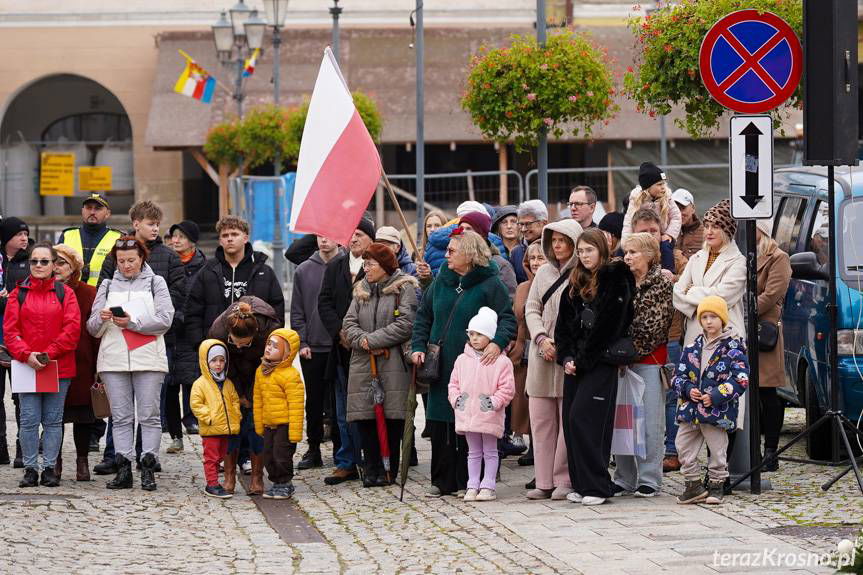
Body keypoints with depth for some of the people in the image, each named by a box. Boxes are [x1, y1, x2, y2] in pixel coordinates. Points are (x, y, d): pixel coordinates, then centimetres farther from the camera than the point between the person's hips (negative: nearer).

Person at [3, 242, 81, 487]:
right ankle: (30, 469, 6)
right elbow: (10, 329, 3)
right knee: (29, 420, -1)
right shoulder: (18, 294, 8)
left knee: (53, 420, 4)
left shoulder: (65, 293, 5)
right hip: (26, 366, 1)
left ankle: (49, 468, 10)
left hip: (58, 367, -1)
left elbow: (73, 328, -3)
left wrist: (49, 354, -11)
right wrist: (26, 355, -13)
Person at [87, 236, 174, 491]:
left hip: (148, 358, -2)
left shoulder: (156, 283, 9)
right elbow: (92, 329, 11)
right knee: (121, 417, 1)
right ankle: (123, 469, 2)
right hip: (113, 360, 2)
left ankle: (148, 470, -2)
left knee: (149, 415, -4)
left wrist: (132, 322, -13)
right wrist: (101, 318, -11)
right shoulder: (108, 285, 16)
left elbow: (164, 320, -4)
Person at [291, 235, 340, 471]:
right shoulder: (304, 271, 8)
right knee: (314, 402, 8)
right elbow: (297, 312, 10)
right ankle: (313, 449, 16)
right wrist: (302, 342, 1)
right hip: (312, 350, 3)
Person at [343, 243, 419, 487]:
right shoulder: (361, 290, 18)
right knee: (364, 416, 0)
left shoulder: (405, 288, -1)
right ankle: (372, 467, 8)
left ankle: (388, 469, 3)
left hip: (394, 364, -5)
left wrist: (373, 340, -12)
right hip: (363, 364, 5)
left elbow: (405, 324, -12)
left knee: (391, 416, -5)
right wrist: (362, 340, -10)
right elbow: (349, 323, 11)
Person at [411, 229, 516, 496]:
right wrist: (418, 347, 5)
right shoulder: (441, 282, 12)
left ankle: (469, 480, 5)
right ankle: (443, 480, 12)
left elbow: (508, 319, -7)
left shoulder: (490, 284, -5)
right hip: (441, 366, 5)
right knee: (440, 424, 5)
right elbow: (423, 316, 18)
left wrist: (497, 343, -25)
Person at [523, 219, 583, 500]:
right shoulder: (544, 273, 15)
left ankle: (564, 481, 2)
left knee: (568, 420, -3)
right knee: (540, 419, 5)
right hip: (542, 356, 6)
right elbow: (531, 308, 12)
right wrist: (542, 339, -5)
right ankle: (544, 481, 9)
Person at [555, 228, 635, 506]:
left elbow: (607, 326, -12)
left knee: (582, 418, -14)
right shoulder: (575, 285, 17)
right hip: (575, 364, 7)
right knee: (572, 421, 3)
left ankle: (596, 486, -11)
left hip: (600, 364, -7)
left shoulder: (615, 282, -6)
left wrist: (582, 360, -13)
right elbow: (563, 324, 15)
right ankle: (580, 485, 9)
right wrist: (567, 357, 0)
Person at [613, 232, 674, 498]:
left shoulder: (662, 284, -3)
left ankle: (649, 479, 2)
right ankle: (625, 478, 10)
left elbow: (655, 326, -9)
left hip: (650, 359, -5)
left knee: (651, 419, -3)